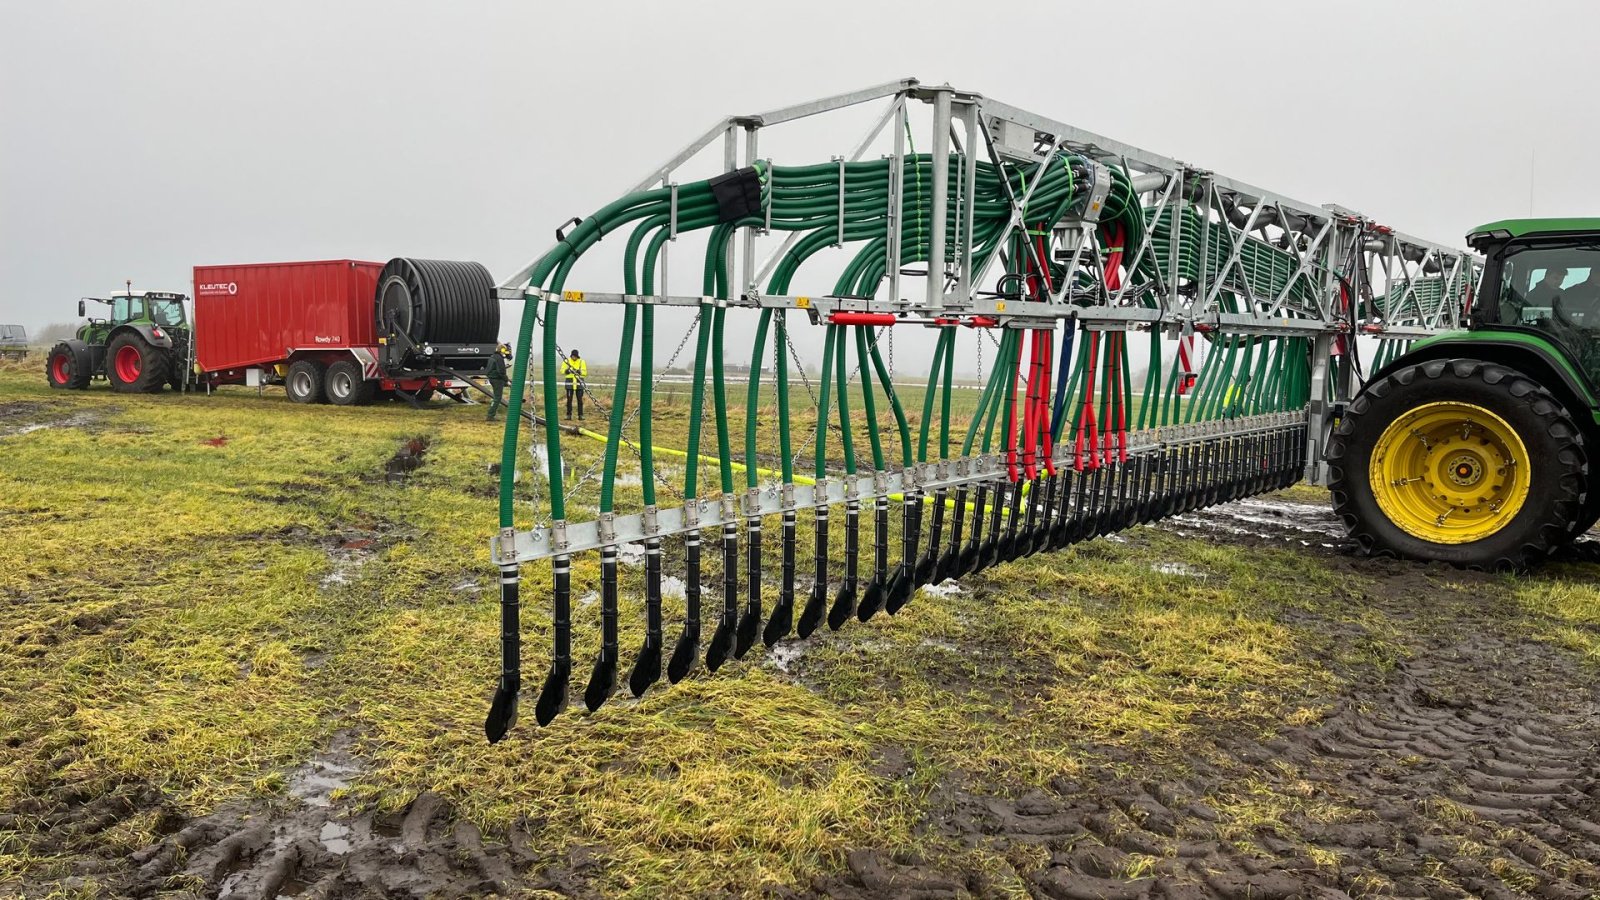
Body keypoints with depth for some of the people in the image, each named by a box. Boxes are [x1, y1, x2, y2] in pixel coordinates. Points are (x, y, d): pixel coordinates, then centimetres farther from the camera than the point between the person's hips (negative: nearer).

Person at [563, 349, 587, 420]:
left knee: (580, 400, 0)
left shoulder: (582, 361, 2)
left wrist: (579, 372, -22)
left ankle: (580, 415, 4)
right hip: (570, 383, 0)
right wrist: (566, 371, -18)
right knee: (569, 399, 1)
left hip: (579, 383, 0)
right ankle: (569, 415, 6)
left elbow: (585, 372, -3)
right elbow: (562, 371, 2)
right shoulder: (566, 361, 3)